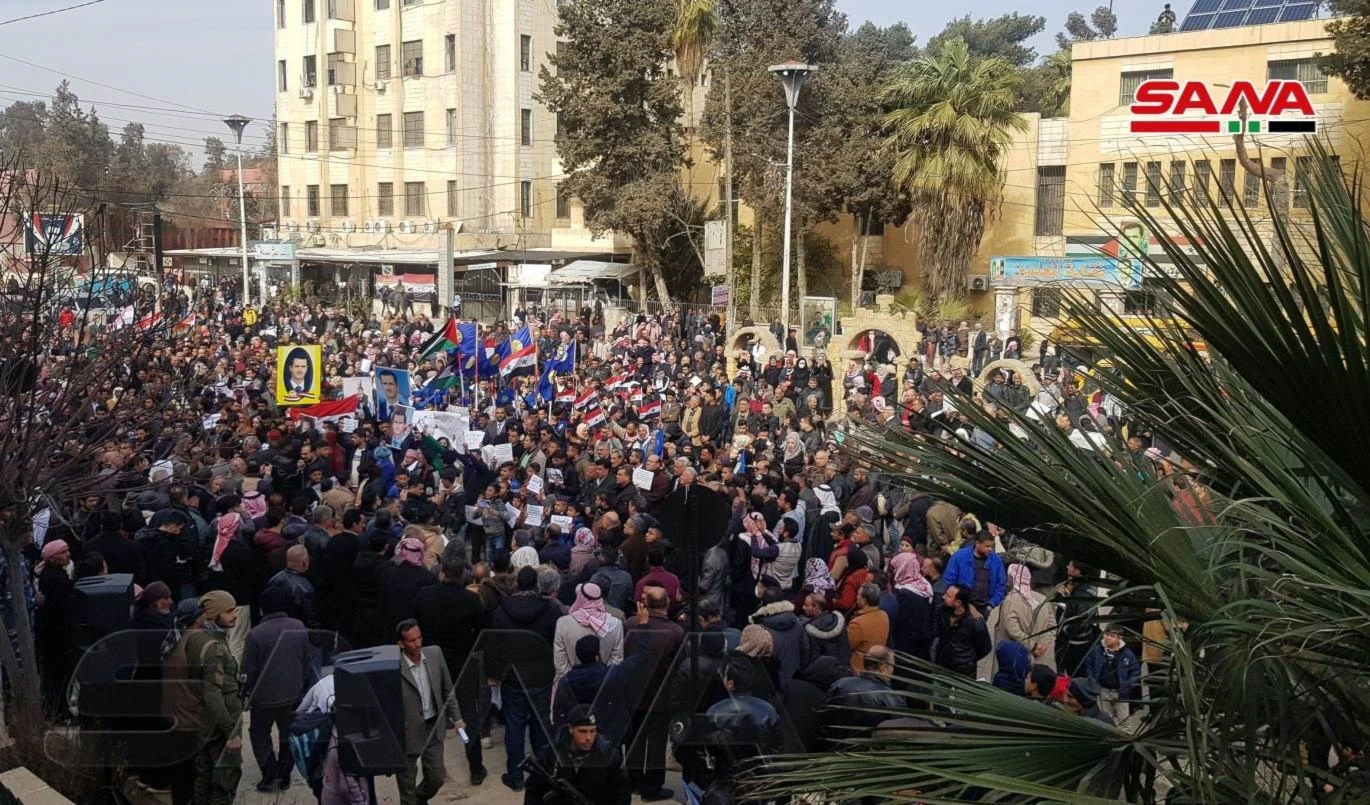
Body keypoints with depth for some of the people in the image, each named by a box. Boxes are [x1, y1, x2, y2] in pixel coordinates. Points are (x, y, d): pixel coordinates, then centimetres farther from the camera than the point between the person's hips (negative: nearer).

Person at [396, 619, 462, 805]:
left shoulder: (435, 654, -5)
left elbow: (447, 689, 7)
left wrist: (456, 718, 6)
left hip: (434, 728, 5)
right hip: (407, 733, -5)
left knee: (437, 778, 15)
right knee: (407, 782, 11)